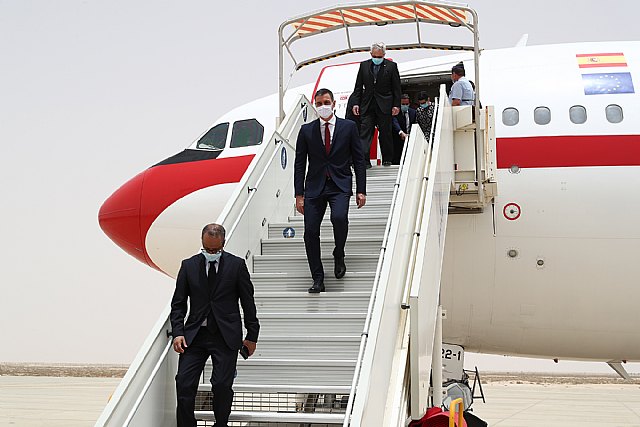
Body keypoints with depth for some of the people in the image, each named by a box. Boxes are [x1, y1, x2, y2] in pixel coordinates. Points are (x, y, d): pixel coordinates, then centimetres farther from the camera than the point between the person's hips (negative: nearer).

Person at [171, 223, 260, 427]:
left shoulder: (237, 265, 2)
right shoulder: (188, 265, 6)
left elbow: (248, 302, 6)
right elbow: (178, 303, 9)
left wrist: (252, 336, 5)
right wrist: (178, 333, -4)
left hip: (226, 336, -2)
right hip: (194, 335, 2)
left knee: (222, 384, -10)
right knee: (184, 384, -7)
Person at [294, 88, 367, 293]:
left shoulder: (348, 127, 5)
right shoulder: (306, 130, 7)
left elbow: (359, 160, 6)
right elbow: (299, 163, 7)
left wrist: (361, 190, 0)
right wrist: (299, 194, 1)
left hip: (340, 185, -2)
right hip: (315, 186, 2)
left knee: (339, 217, -28)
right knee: (310, 232, -5)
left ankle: (339, 255, 1)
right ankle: (318, 280, 5)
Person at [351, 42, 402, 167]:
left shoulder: (391, 66, 2)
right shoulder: (364, 65, 8)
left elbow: (396, 88, 1)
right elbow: (358, 86, 9)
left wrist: (396, 105, -5)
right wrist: (356, 103, 2)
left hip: (384, 105, -2)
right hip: (367, 105, 2)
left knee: (385, 133, 6)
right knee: (365, 132, -7)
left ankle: (387, 159, 19)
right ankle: (364, 160, -12)